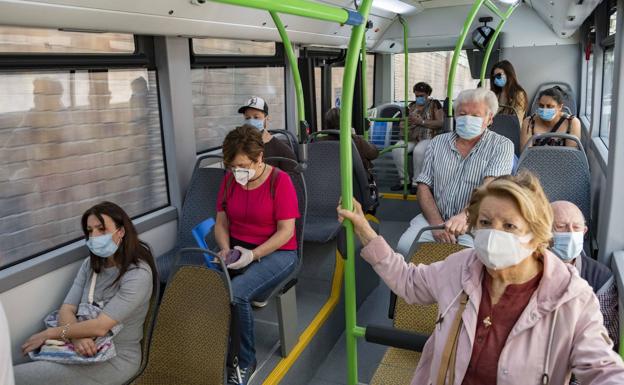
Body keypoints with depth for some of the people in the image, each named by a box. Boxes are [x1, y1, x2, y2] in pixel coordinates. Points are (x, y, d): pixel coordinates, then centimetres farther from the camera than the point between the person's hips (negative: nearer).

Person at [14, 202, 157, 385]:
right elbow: (66, 310, -2)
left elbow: (100, 326, -22)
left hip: (118, 357, -6)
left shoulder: (138, 274, -19)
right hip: (86, 348, 6)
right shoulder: (91, 264, 6)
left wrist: (49, 333, -12)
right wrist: (77, 336, -23)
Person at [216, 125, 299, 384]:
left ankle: (244, 362, -6)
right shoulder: (229, 180, 5)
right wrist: (225, 249, -11)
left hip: (276, 253, -5)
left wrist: (253, 255, -23)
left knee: (235, 294, -31)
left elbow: (286, 231, -14)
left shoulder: (280, 181, -11)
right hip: (237, 249, 5)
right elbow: (221, 223, 9)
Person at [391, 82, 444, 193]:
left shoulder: (434, 104, 5)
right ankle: (404, 180, -15)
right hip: (411, 137, 5)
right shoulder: (412, 105, 20)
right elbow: (403, 121, 19)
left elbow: (440, 122, -7)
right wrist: (404, 123, -7)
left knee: (418, 151, -37)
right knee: (396, 150, -25)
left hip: (427, 137, -5)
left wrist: (421, 122, -16)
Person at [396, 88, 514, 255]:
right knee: (405, 247, -24)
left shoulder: (502, 145, 2)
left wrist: (464, 216, -34)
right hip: (435, 218, 3)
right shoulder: (438, 142, 12)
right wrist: (437, 224, -11)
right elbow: (424, 187, 6)